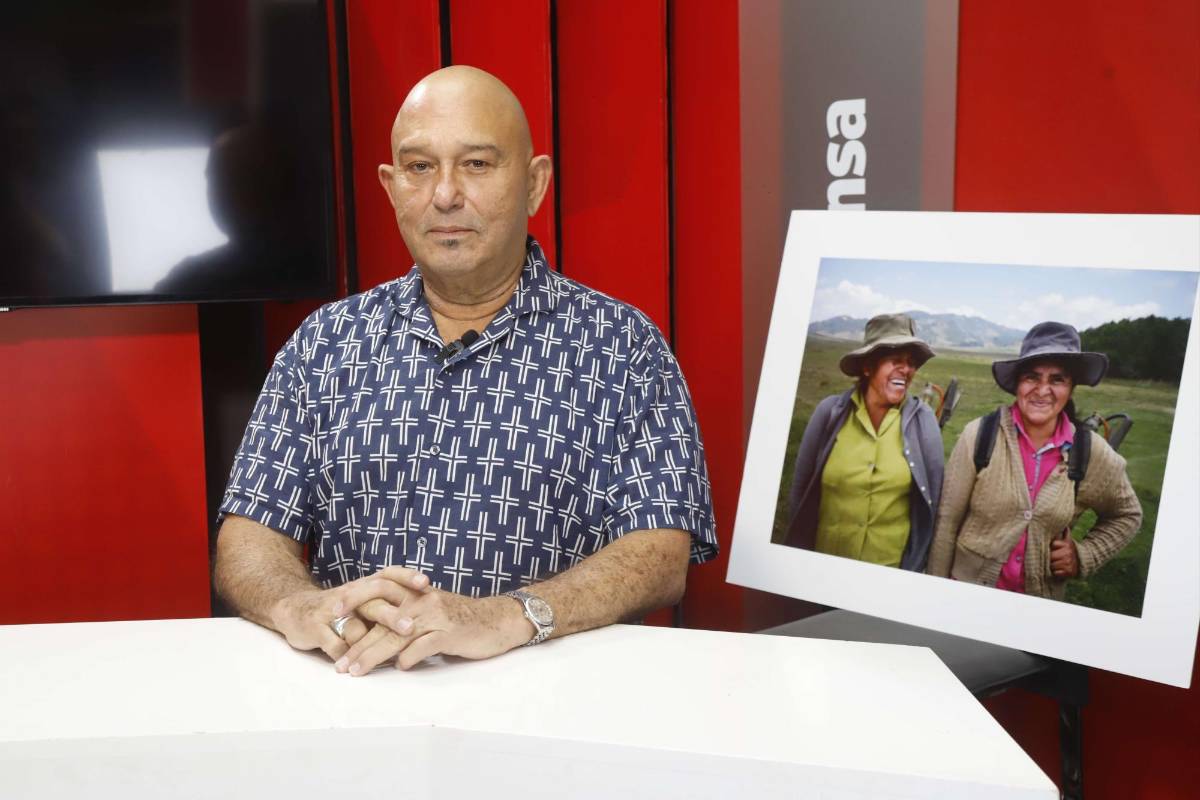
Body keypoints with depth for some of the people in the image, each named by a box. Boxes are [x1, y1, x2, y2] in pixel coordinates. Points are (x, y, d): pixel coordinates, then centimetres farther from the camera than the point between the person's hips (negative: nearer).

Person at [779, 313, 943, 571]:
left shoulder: (923, 419, -7)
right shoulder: (830, 411, -8)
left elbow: (931, 498, -1)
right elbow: (801, 488, 0)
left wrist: (914, 568, 1)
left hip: (891, 569, 0)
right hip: (824, 563, 0)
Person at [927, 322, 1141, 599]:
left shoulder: (1092, 452, -8)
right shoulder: (979, 435, -14)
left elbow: (1126, 515, 10)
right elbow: (947, 520, -7)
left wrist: (1084, 555, -4)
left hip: (1041, 604, 2)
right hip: (968, 591, -2)